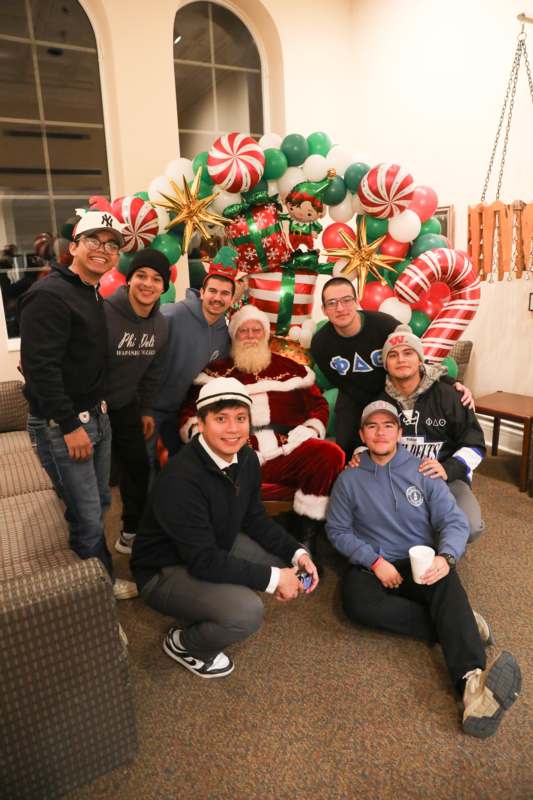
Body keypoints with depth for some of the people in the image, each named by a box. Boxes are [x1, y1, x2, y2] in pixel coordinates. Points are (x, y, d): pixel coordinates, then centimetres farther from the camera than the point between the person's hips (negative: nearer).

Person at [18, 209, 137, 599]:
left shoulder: (94, 296, 13)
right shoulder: (49, 294, -17)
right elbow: (39, 366, -23)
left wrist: (98, 409, 15)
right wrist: (70, 426, -21)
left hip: (97, 416, 9)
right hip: (61, 426, -9)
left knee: (100, 503, 19)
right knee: (86, 516, 3)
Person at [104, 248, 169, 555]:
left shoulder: (161, 324, -2)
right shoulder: (102, 314, -26)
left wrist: (146, 409, 11)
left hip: (126, 406, 7)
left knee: (139, 467, 13)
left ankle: (132, 532, 33)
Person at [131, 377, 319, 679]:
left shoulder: (246, 459, -9)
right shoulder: (181, 479, -33)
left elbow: (255, 518, 4)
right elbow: (204, 561, -31)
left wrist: (297, 553, -9)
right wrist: (273, 578, -26)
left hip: (218, 547, 8)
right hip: (165, 571, -8)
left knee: (283, 560, -1)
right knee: (247, 612, -28)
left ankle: (207, 614, 15)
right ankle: (183, 643, 5)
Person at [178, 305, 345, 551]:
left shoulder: (290, 368, 24)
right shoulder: (216, 371, 22)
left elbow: (318, 405, 24)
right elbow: (189, 412, 17)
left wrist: (309, 430, 4)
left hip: (286, 454, 2)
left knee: (330, 454, -27)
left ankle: (307, 540, -13)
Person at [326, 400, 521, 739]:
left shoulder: (424, 471, 3)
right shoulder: (349, 479, 4)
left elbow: (454, 520, -5)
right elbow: (338, 530, 3)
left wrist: (446, 557, -27)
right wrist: (375, 561, -12)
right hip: (372, 567, 0)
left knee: (447, 581, -34)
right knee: (357, 600, -33)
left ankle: (472, 681, -53)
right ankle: (460, 625, -25)